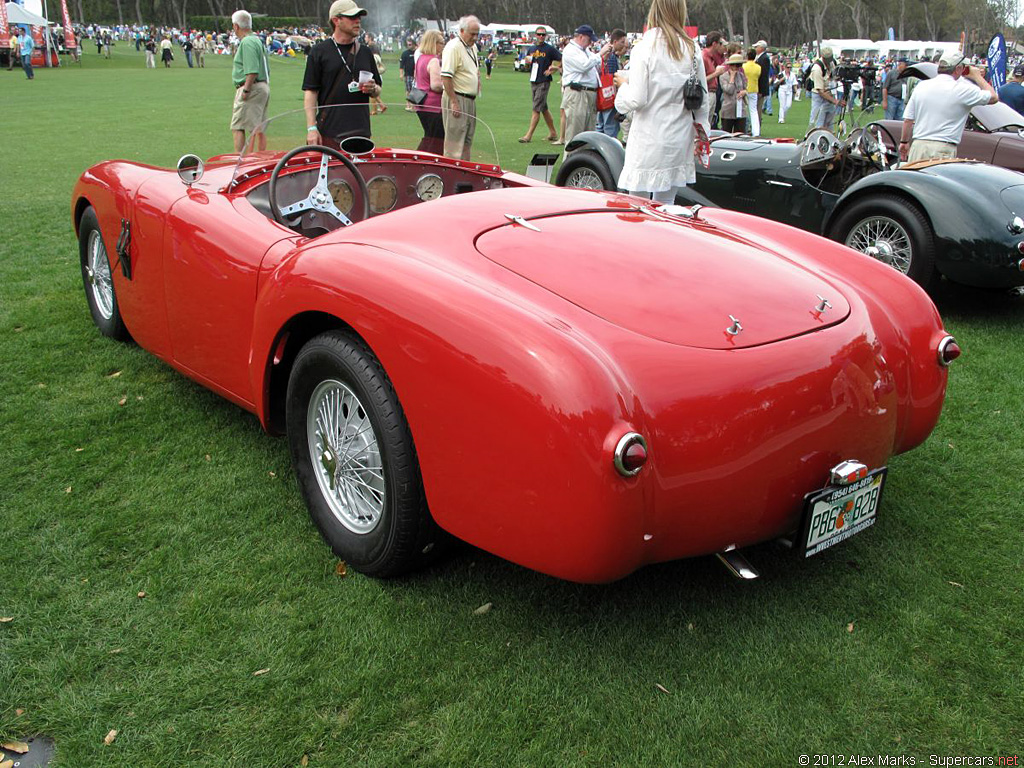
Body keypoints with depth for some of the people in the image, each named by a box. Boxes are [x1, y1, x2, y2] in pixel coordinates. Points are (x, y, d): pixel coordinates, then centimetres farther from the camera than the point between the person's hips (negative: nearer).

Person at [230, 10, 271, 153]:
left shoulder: (247, 42, -13)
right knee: (259, 128, 12)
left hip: (252, 88, -10)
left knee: (237, 127, -9)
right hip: (264, 87, 10)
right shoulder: (258, 40, 17)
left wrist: (246, 90, -20)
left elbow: (252, 71, -23)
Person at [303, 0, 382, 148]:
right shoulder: (319, 51, 2)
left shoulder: (365, 52, 16)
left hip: (361, 131, 4)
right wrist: (311, 128, -11)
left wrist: (372, 89, -4)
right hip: (328, 134, -4)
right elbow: (310, 91, -2)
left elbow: (378, 90, 21)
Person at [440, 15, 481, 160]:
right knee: (455, 142, -7)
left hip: (471, 100, 9)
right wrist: (454, 102, -23)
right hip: (457, 99, -9)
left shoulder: (473, 47, 14)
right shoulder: (453, 47, -15)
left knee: (467, 141, 13)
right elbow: (446, 77, -21)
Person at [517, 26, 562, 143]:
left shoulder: (550, 49, -5)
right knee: (543, 108, 13)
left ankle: (529, 135, -11)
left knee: (536, 108, -10)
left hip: (544, 82, -8)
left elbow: (562, 60, -6)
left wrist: (552, 69, -13)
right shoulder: (532, 49, 14)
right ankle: (553, 133, 22)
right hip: (533, 81, 8)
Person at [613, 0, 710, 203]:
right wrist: (701, 133, 21)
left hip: (648, 140, -5)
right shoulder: (693, 50, 4)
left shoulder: (644, 48, -10)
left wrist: (623, 83, 7)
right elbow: (702, 99, 10)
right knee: (666, 207, 13)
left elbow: (636, 100, -13)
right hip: (679, 139, 5)